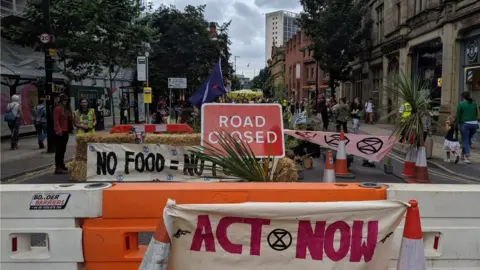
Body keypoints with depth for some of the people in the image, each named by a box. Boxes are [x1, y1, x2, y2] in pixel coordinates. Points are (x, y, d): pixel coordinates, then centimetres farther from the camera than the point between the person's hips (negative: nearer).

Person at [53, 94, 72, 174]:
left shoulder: (66, 109, 16)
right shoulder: (57, 108, -11)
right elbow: (56, 121, -16)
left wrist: (68, 130, 11)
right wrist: (59, 131, -21)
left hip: (65, 132, 9)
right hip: (60, 133, -9)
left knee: (63, 149, 15)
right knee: (59, 150, -6)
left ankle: (62, 165, 25)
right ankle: (58, 168, -4)